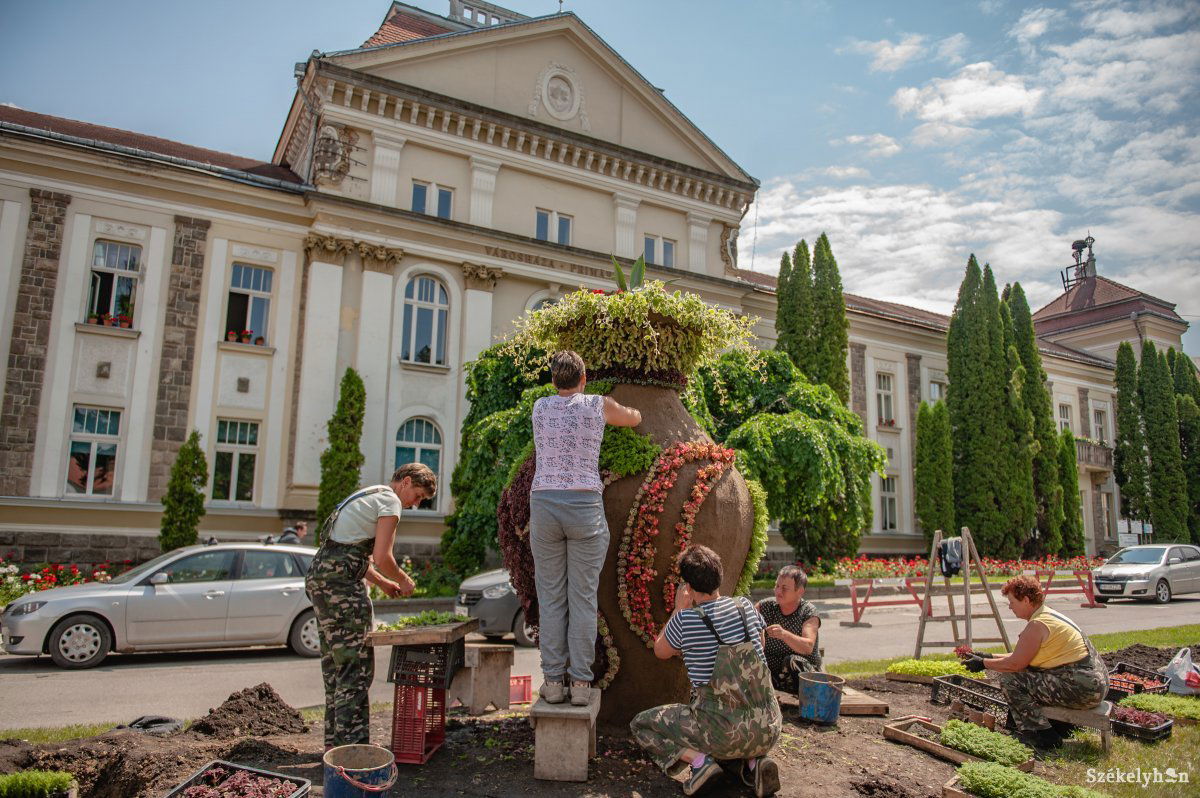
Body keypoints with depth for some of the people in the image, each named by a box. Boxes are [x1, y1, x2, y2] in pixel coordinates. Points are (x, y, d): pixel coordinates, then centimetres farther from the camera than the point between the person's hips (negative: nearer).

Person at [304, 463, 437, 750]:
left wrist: (383, 583, 22)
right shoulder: (390, 500, -5)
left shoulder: (367, 495, 25)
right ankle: (351, 742, -7)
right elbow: (382, 558, -13)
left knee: (335, 663, 14)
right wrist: (404, 580, 4)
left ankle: (335, 741, 21)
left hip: (319, 574, 10)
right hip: (341, 579, -10)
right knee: (356, 664, -7)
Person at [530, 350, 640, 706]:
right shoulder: (598, 405, 2)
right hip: (586, 508, -2)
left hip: (544, 506, 2)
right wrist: (614, 409, 45)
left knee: (550, 598, 7)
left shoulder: (540, 407, 8)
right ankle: (580, 682, 6)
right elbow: (634, 418, 22)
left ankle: (553, 680, 9)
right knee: (583, 598, 4)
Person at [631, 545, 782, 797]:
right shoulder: (746, 606, 1)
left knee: (641, 723, 13)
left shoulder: (686, 619, -13)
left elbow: (660, 651, 8)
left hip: (724, 734, -5)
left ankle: (699, 760, -6)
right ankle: (755, 760, 12)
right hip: (769, 730, 5)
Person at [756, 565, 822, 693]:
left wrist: (784, 634, -42)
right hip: (770, 673, 2)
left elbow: (808, 647, -23)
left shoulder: (809, 612, -7)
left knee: (793, 661, -35)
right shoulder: (764, 606, 2)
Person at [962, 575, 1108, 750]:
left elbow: (1015, 664, -16)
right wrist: (991, 657, 17)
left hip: (1082, 688, -10)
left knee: (1010, 679, -10)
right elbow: (1022, 657, 18)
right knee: (1027, 674, 21)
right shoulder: (1049, 615, 13)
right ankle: (1060, 725, 18)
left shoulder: (1037, 625, -18)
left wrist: (984, 664, -2)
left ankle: (1044, 735, -6)